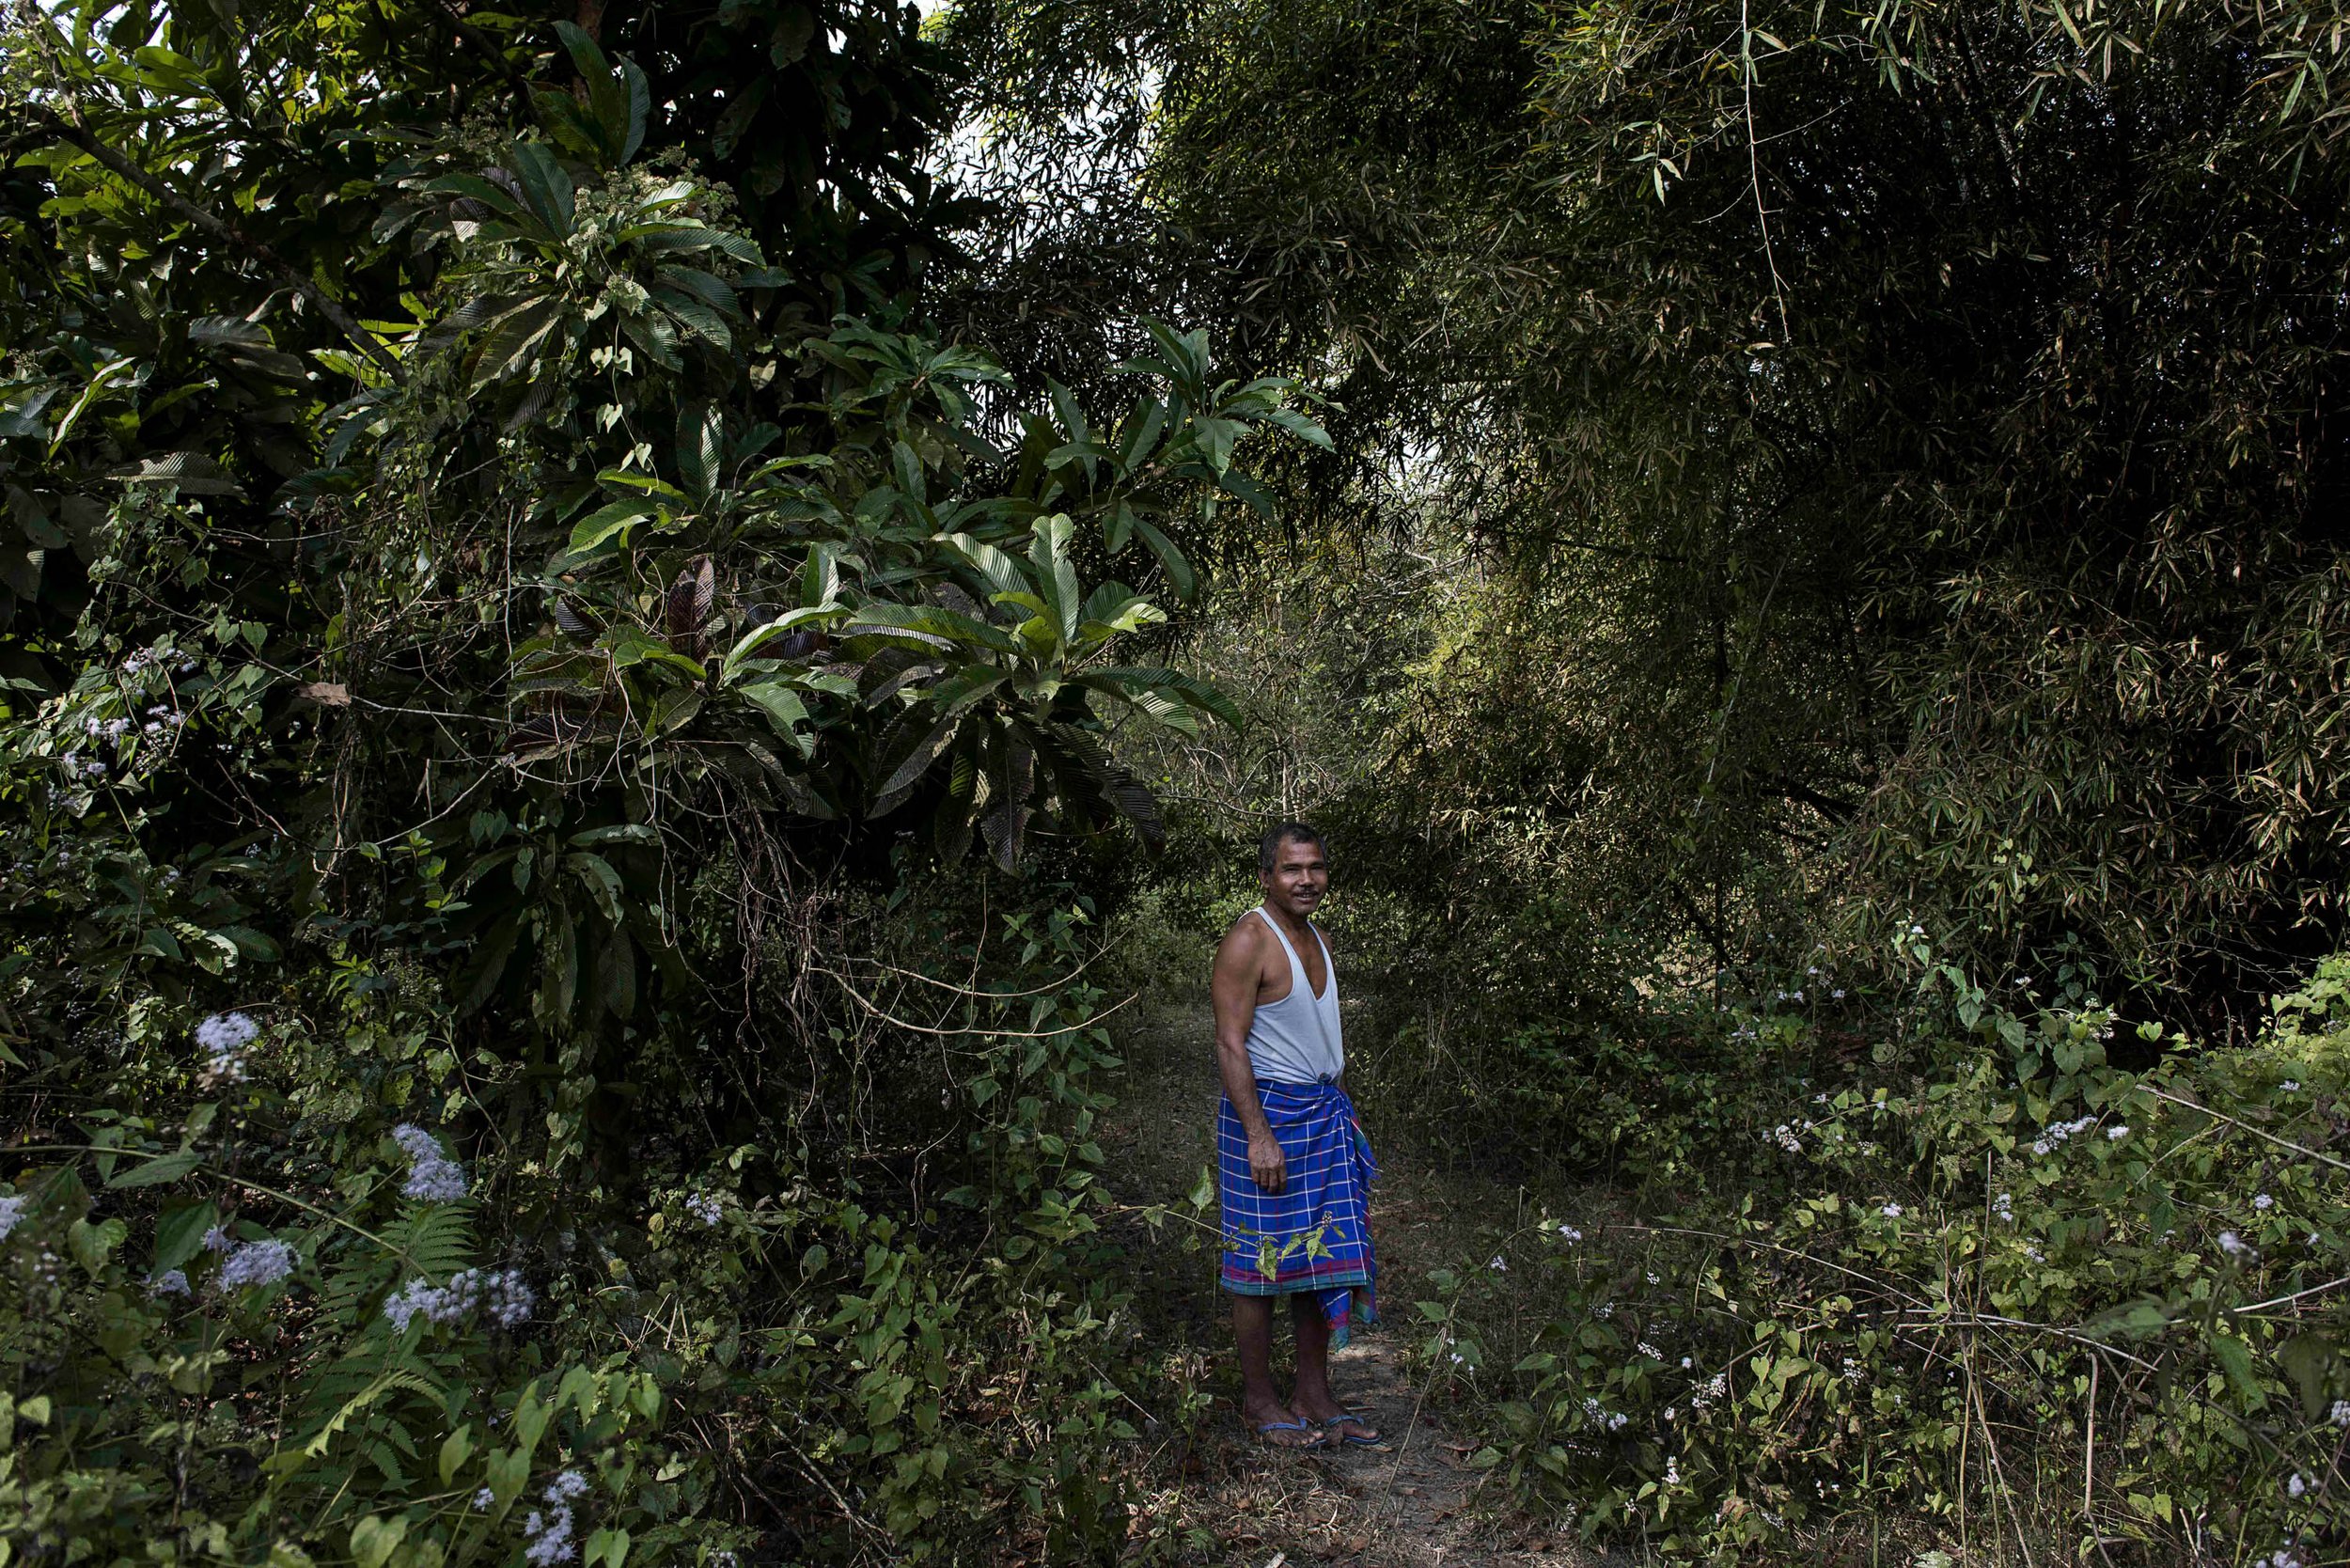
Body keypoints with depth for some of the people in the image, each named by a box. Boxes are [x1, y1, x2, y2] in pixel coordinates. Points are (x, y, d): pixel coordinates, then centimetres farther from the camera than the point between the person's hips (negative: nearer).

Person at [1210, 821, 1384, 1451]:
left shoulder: (1317, 939, 13)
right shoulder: (1249, 940, -14)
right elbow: (1230, 1044, -18)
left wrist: (1343, 1110, 18)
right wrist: (1259, 1135, -22)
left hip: (1326, 1114, 8)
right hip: (1268, 1114, -8)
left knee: (1323, 1256, 10)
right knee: (1263, 1261, 1)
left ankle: (1313, 1397, 21)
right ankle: (1257, 1399, 15)